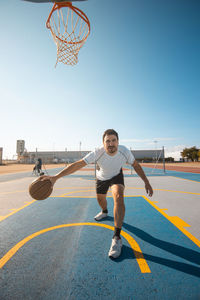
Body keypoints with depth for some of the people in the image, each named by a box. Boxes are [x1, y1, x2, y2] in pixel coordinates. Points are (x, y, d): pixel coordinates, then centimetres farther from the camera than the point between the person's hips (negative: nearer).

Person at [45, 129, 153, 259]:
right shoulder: (98, 153, -37)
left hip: (117, 176, -1)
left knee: (119, 197, -27)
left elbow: (136, 165, -12)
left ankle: (117, 237, -18)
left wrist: (147, 182, -11)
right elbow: (77, 165, -39)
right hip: (102, 177, 1)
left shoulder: (124, 151, -31)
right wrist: (56, 177, -45)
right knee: (100, 199, 18)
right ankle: (104, 212, 58)